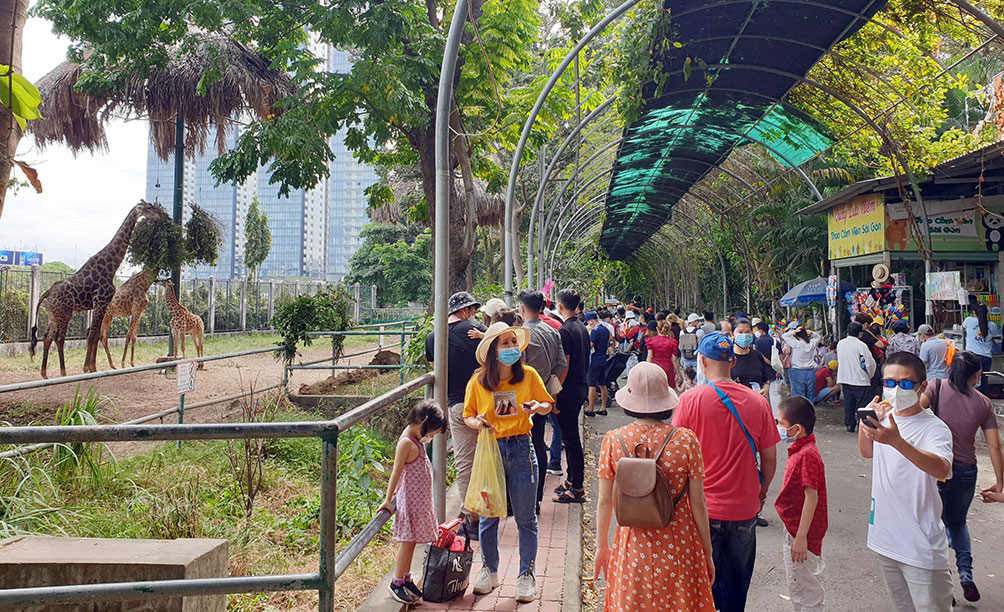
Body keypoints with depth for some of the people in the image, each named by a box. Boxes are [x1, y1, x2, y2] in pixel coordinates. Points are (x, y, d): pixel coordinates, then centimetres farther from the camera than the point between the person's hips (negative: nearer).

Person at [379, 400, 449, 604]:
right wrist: (388, 500, -14)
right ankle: (397, 583, 12)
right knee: (407, 541, 0)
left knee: (411, 541, 15)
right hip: (410, 500, -9)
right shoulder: (406, 442, -22)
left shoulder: (416, 439, 6)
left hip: (420, 499, 9)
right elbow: (396, 473, -18)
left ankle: (406, 579, 25)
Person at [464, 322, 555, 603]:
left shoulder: (529, 375, -4)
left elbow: (548, 404, 7)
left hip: (521, 448, 0)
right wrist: (477, 422, -17)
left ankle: (526, 575, 23)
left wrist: (537, 407, -15)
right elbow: (468, 416, 6)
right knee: (488, 516, 11)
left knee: (526, 517, 7)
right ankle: (489, 571, 32)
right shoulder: (478, 382, -4)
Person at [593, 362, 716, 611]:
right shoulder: (686, 440, -14)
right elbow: (697, 503, -8)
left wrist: (601, 546, 12)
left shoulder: (613, 441, -10)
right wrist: (708, 553, 5)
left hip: (632, 546, 1)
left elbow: (604, 501, -3)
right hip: (678, 545, -1)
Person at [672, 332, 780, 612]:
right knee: (737, 581, 19)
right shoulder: (758, 401, -6)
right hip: (743, 508, 2)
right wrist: (762, 492, 18)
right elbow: (770, 457, 1)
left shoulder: (691, 399, -13)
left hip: (703, 507, -2)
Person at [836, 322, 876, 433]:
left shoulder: (840, 344, 4)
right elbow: (870, 363, -11)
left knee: (848, 403, 13)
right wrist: (869, 375, 6)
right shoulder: (861, 345, -14)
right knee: (862, 404, 1)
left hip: (844, 378, 6)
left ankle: (850, 425, 18)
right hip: (860, 380, -6)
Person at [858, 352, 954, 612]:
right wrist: (865, 423, 1)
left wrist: (897, 441, -52)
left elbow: (941, 468, -37)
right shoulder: (884, 417, 1)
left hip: (921, 546, -6)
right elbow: (867, 453, 20)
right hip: (885, 536, 7)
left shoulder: (934, 428, -17)